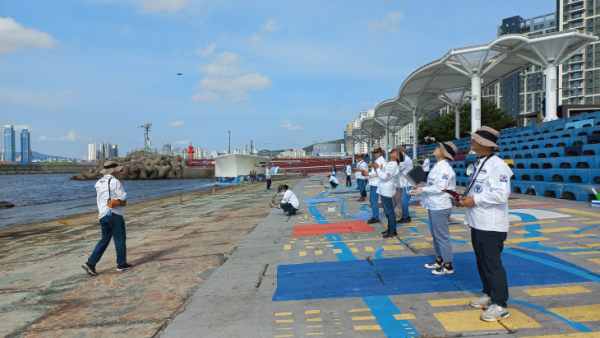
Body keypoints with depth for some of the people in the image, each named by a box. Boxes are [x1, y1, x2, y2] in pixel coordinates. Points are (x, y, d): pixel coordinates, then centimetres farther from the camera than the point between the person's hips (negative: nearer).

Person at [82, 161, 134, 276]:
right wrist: (122, 187, 4)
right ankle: (121, 264, 13)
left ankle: (90, 263, 4)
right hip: (114, 214, -8)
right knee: (120, 240, 4)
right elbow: (123, 197, -13)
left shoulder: (99, 183, 14)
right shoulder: (114, 181, -12)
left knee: (105, 240, 13)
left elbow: (98, 201, 19)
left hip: (103, 215, 8)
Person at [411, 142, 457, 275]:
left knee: (442, 236, -2)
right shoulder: (438, 166, 12)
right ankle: (439, 260, 31)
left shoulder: (445, 168, -17)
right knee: (435, 235, 18)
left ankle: (448, 266, 8)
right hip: (434, 205, 10)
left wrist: (423, 190, -14)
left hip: (440, 207, -10)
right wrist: (422, 188, 3)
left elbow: (440, 188, -22)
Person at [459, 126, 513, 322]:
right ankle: (489, 295, 32)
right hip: (478, 222, 10)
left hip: (491, 225, -10)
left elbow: (501, 194, -25)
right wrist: (468, 197, 6)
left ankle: (500, 305, 7)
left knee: (492, 264, -3)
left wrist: (475, 200, -20)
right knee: (482, 261, 18)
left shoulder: (497, 165, -17)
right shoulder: (481, 163, 14)